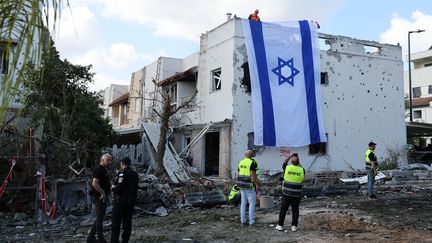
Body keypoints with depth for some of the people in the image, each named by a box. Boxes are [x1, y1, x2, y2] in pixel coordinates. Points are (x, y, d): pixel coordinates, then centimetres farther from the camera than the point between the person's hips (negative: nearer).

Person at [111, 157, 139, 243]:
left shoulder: (122, 173, -15)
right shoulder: (135, 174, 8)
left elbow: (119, 188, -23)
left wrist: (113, 188, -3)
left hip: (120, 201, -7)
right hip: (131, 201, 7)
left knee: (116, 223, 0)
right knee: (127, 222, 11)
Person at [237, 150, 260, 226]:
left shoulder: (241, 162, 8)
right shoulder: (251, 163, -15)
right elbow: (253, 175, -20)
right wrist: (257, 185, -12)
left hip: (241, 185, 7)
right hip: (249, 185, -7)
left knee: (243, 203, 11)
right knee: (252, 203, 2)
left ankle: (243, 221, 12)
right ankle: (251, 221, 2)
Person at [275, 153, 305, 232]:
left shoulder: (287, 168, -6)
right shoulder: (301, 170, -5)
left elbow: (284, 163, 17)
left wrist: (290, 156, 20)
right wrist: (299, 163, 22)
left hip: (287, 192, 0)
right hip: (297, 194, 0)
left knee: (283, 209, 7)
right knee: (295, 210, 9)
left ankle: (280, 225, 11)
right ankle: (294, 226, 6)